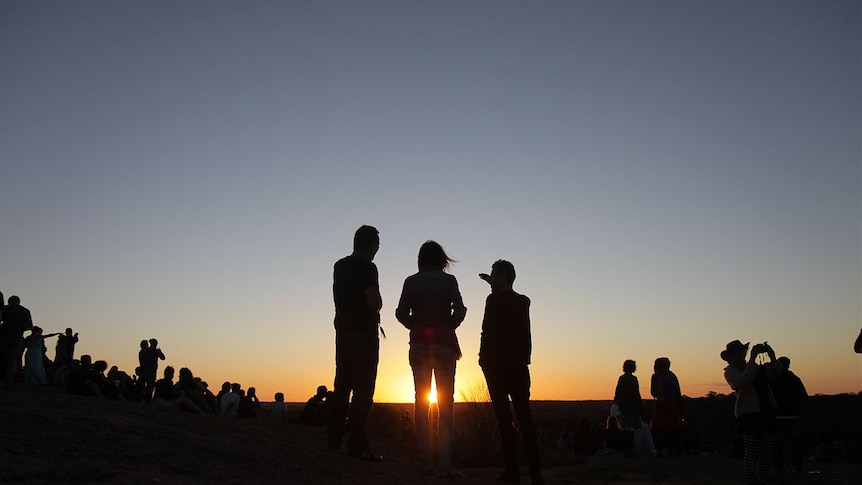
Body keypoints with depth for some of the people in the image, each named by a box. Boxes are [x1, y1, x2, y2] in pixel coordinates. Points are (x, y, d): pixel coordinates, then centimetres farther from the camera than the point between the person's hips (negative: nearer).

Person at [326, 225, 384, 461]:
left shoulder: (339, 266, 11)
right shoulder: (367, 268, -13)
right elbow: (375, 304, -21)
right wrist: (378, 302, 0)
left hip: (343, 331, 8)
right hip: (364, 333, -8)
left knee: (343, 383, 14)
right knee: (363, 388, -6)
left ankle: (333, 437, 17)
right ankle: (357, 444, -7)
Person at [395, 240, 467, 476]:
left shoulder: (411, 281, 3)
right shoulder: (448, 280, -2)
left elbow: (401, 313, -3)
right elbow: (460, 310, -10)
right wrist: (449, 326, 7)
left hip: (419, 343, 2)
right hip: (444, 343, -2)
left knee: (421, 402, 8)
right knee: (445, 404, 1)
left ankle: (425, 461, 5)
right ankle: (444, 463, -3)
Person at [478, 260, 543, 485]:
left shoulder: (494, 300, -6)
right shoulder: (524, 301, 11)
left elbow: (488, 332, -12)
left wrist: (483, 359, -4)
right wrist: (495, 286, 37)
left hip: (497, 365, -5)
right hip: (520, 365, 5)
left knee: (504, 417, -3)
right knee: (524, 415, 6)